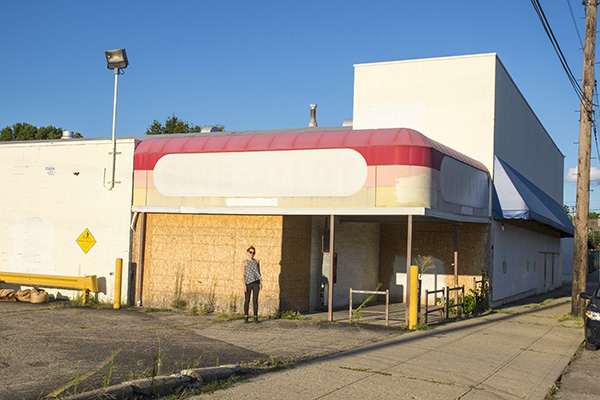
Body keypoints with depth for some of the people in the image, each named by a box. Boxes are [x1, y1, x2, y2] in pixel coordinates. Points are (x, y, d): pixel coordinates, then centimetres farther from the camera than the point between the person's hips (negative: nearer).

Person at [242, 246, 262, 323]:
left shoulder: (257, 261, 11)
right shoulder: (244, 262, 2)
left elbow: (259, 272, 13)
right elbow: (243, 274, -2)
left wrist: (261, 283, 5)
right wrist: (244, 285, -9)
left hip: (256, 282, 2)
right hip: (248, 283, -2)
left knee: (255, 300, 3)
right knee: (247, 300, 0)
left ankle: (256, 317, 7)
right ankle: (246, 317, 7)